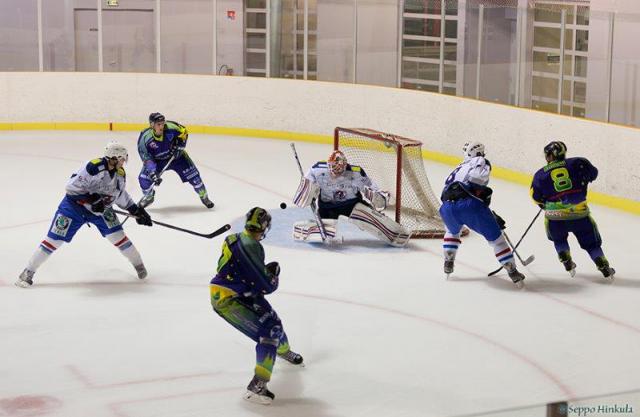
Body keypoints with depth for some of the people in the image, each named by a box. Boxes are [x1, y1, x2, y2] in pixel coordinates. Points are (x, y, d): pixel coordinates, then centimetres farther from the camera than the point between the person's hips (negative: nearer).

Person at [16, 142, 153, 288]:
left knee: (117, 235, -5)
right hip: (75, 205, -6)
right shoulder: (93, 167, -30)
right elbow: (72, 186, -28)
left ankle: (138, 264, 16)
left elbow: (121, 195, 12)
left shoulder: (120, 173, -6)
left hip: (100, 208, 6)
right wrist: (91, 199, -31)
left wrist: (136, 210, 10)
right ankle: (29, 271, 4)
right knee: (55, 239, -6)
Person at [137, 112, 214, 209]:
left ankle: (204, 197, 16)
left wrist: (179, 145, -19)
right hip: (157, 160, 0)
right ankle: (148, 197, 17)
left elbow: (184, 132, -7)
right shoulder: (145, 138, -28)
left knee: (192, 174, -7)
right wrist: (153, 173, -36)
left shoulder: (170, 127, -28)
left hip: (176, 155, 0)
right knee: (144, 177, -15)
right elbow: (146, 158, -25)